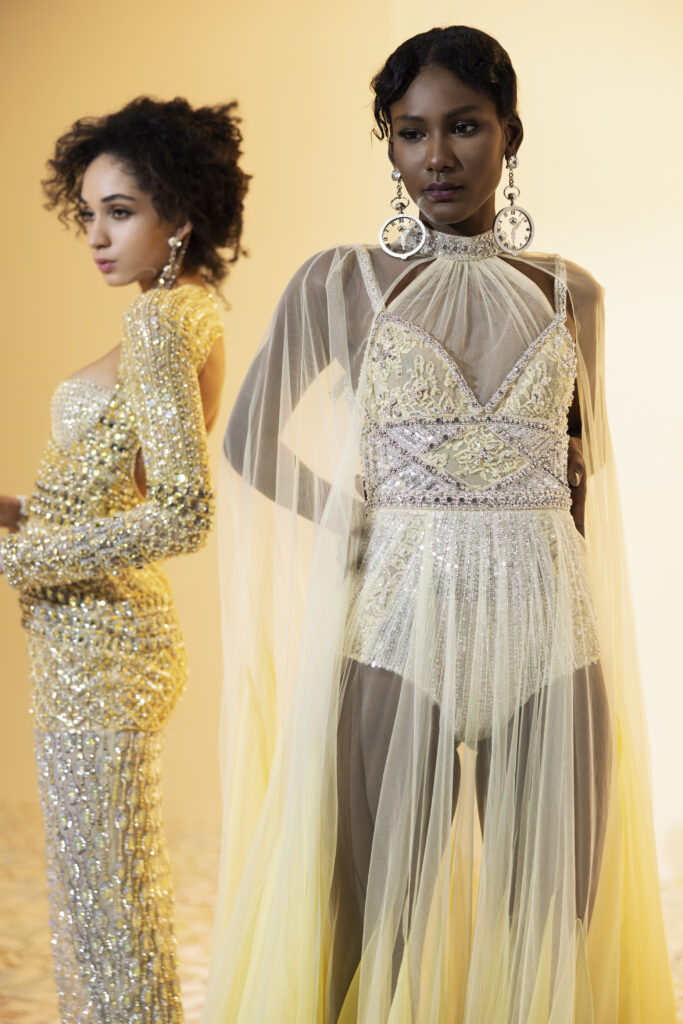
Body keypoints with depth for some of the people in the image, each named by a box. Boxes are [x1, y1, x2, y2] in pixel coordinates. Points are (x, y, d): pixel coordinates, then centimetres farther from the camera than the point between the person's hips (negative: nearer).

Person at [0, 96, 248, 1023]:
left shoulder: (159, 323, -18)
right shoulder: (196, 312, 11)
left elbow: (183, 513, -26)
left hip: (98, 641, -10)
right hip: (109, 629, 10)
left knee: (104, 893, 1)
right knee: (105, 884, 19)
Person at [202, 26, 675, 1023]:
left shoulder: (570, 294, 12)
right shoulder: (341, 283, 5)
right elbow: (249, 442, 10)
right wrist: (361, 523, 1)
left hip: (550, 644, 2)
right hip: (397, 635, -2)